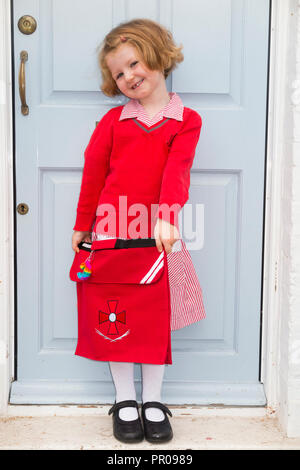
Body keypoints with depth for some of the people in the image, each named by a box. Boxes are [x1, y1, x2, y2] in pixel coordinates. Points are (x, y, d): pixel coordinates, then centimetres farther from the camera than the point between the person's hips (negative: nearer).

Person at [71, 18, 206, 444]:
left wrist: (167, 219, -24)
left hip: (158, 229, -1)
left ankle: (153, 401, 22)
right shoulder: (113, 120, 7)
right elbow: (93, 171, 8)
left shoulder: (186, 120, 2)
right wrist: (82, 225, 8)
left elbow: (177, 172, -10)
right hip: (112, 227, 1)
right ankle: (125, 400, 22)